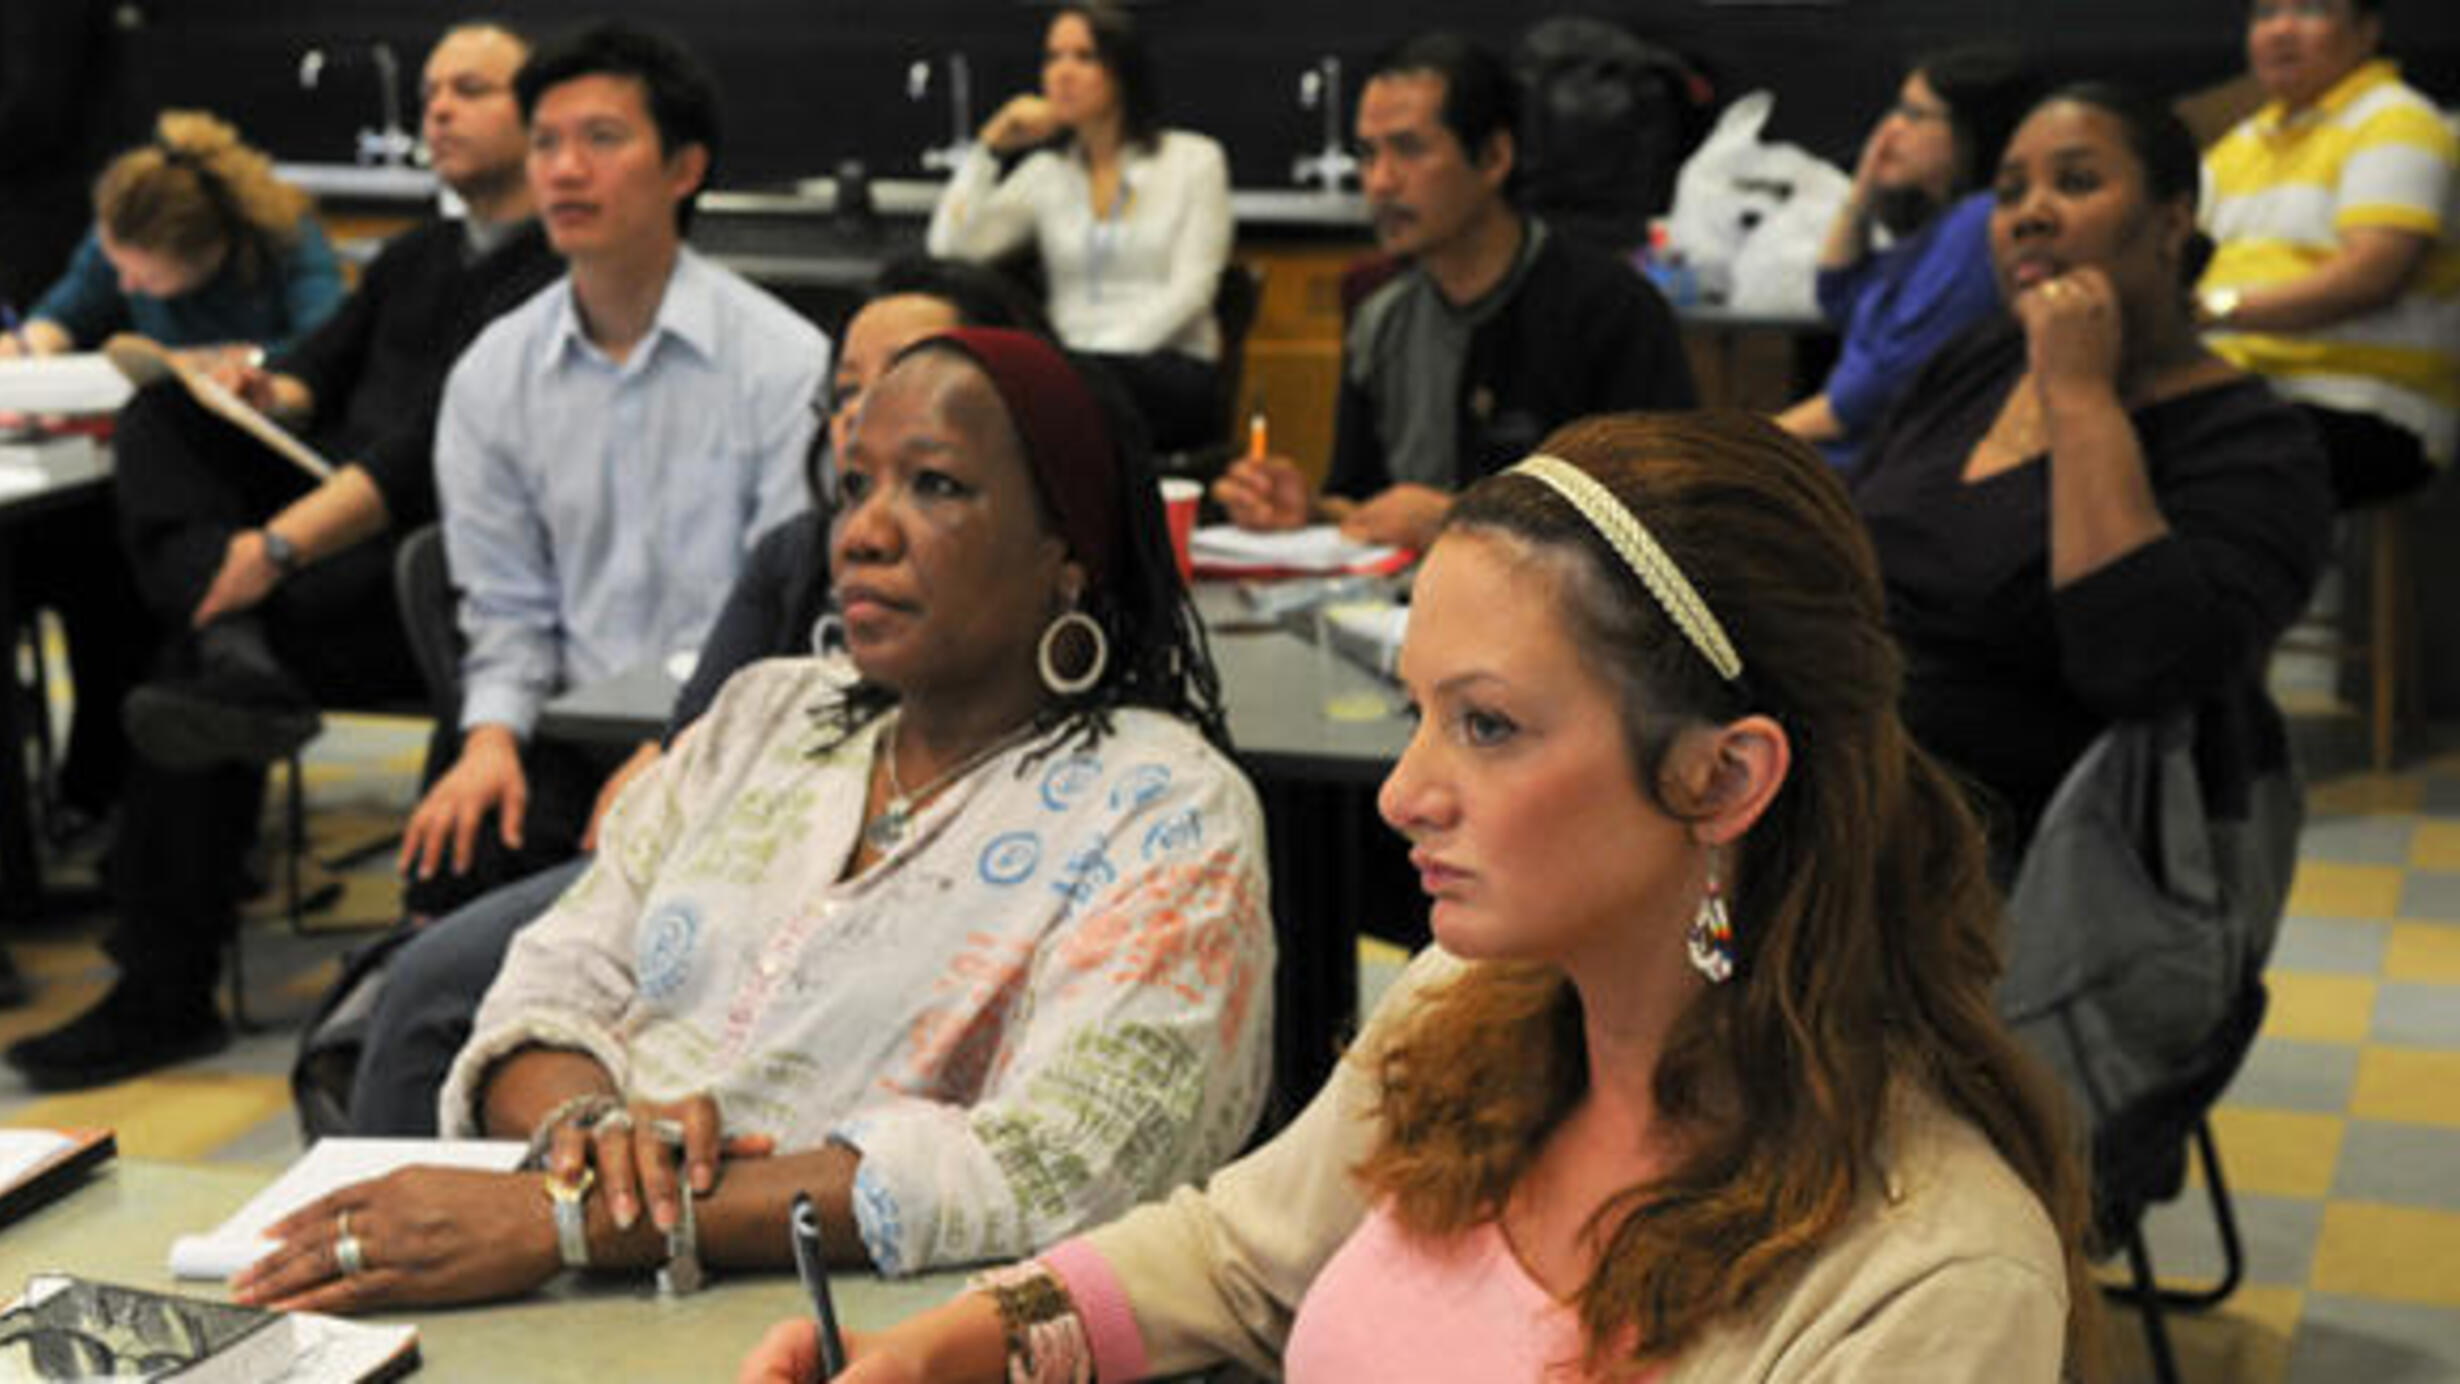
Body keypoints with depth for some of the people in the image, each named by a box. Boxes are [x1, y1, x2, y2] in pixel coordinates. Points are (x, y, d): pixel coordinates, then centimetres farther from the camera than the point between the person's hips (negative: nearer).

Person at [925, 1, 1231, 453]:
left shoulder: (1195, 159, 9)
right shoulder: (1044, 171, 18)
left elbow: (1188, 289, -3)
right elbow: (949, 250, 6)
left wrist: (1098, 357, -16)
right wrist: (990, 145, 4)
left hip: (1173, 370, -2)